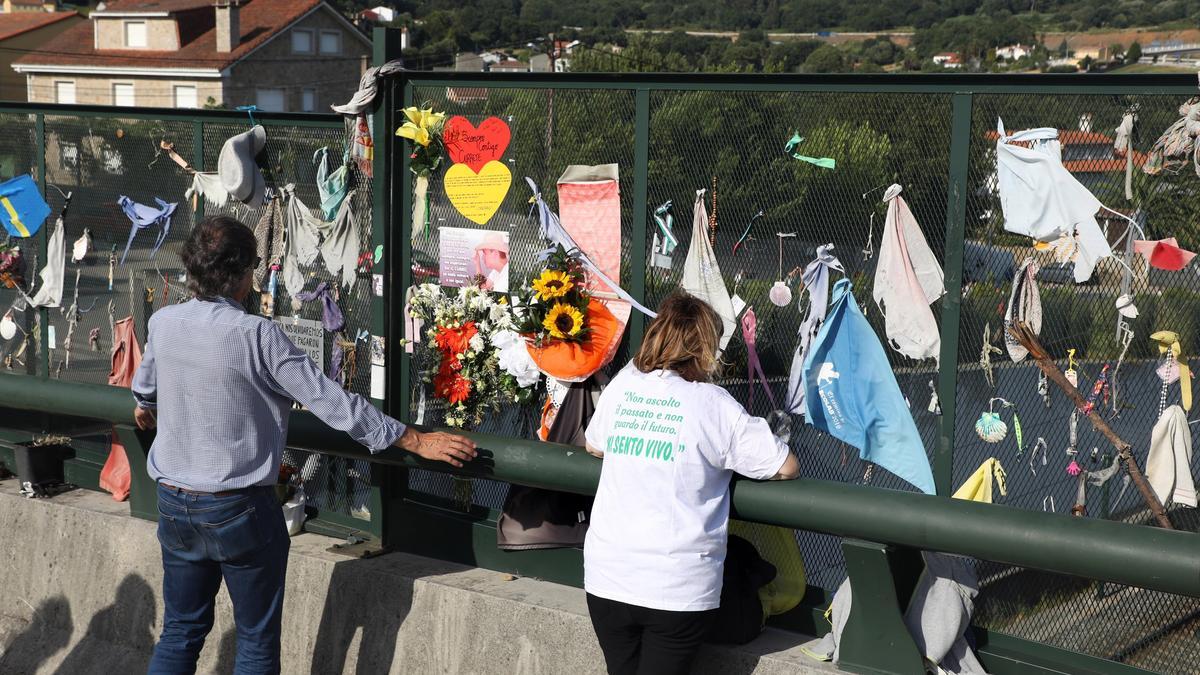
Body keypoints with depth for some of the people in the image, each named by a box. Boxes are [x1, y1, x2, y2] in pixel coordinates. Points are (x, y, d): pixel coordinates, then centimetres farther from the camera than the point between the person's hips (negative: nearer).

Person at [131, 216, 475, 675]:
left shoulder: (162, 323, -2)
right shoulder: (256, 334, -20)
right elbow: (331, 401, -20)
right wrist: (415, 440, -13)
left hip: (174, 504, 6)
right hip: (240, 511, -6)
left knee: (180, 632, 17)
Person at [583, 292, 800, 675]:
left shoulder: (622, 386, 5)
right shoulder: (713, 404, -7)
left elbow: (593, 445, 24)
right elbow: (787, 467, -4)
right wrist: (724, 457, 12)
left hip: (607, 577, 4)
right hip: (677, 589, -4)